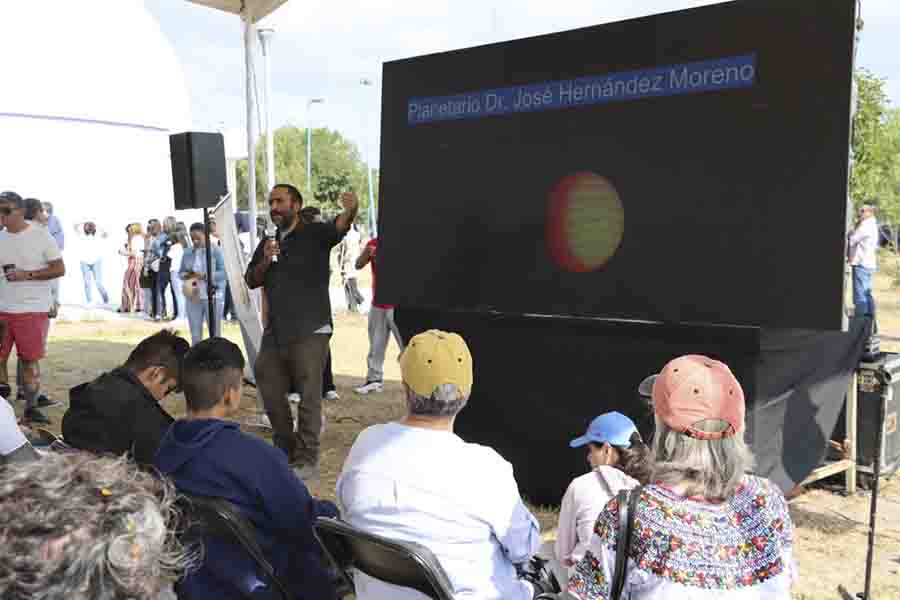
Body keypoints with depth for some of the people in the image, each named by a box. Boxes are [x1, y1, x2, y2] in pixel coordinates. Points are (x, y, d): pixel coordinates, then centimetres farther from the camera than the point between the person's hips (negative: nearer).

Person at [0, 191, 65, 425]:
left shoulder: (41, 236, -5)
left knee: (30, 359, 2)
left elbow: (59, 269, -7)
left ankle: (31, 407, 12)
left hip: (32, 309, -4)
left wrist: (26, 275, -16)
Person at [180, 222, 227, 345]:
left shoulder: (216, 250, -4)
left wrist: (204, 276, -21)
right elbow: (180, 272, 12)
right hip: (193, 298, 4)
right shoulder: (187, 252, 8)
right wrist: (186, 275, -11)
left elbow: (223, 272, -10)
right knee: (195, 335, 8)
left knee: (214, 334, 4)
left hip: (213, 297, -4)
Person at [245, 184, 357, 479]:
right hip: (275, 332, 7)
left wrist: (351, 210, -47)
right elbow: (251, 281, 16)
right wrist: (265, 261, -4)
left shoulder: (315, 234, -3)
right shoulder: (268, 242, 16)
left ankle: (307, 460, 9)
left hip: (310, 332, -6)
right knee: (270, 393, 14)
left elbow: (339, 226, -24)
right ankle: (285, 449, 33)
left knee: (309, 397, -2)